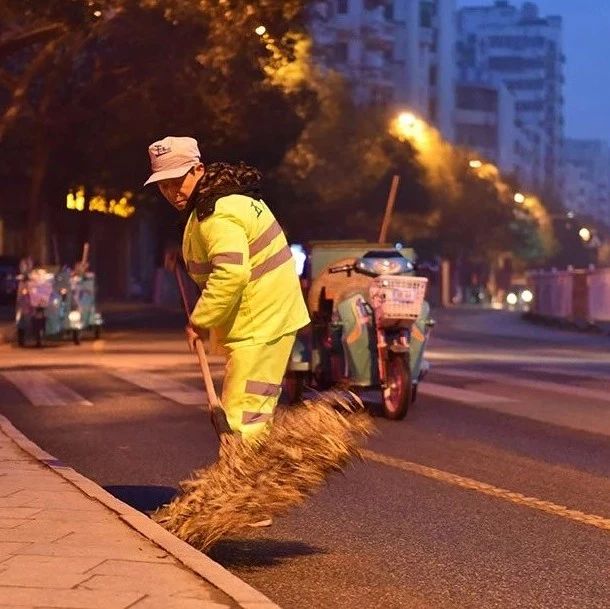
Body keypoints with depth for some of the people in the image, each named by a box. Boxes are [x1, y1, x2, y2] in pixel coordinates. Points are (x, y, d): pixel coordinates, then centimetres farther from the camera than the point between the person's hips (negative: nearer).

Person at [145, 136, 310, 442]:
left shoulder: (216, 216, -22)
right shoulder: (223, 196, 12)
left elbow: (231, 274, -34)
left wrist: (199, 321, -24)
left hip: (261, 323, -11)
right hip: (269, 315, 11)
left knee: (242, 417, -15)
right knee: (256, 413, 19)